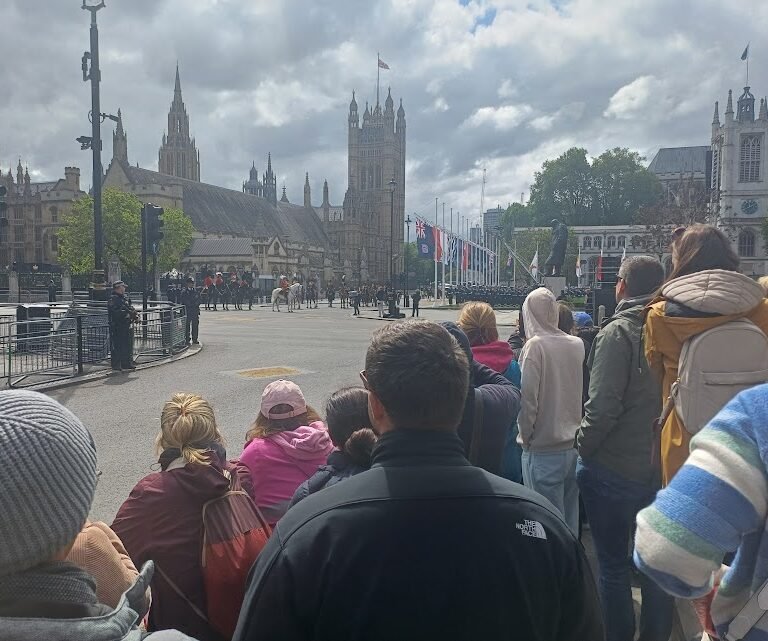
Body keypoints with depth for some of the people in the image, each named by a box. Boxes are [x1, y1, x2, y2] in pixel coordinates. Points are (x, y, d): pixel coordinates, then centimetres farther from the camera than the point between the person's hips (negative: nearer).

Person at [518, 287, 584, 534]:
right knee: (570, 517, 16)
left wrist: (525, 436, -4)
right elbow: (582, 394, 10)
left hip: (543, 451, -6)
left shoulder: (534, 346, -14)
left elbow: (528, 398, -15)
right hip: (573, 446, 6)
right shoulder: (577, 344, 1)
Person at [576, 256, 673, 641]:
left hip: (612, 469, -6)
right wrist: (658, 445, 16)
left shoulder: (618, 332, -17)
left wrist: (583, 447, -7)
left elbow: (603, 407, -23)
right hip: (659, 467, 6)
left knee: (613, 565, 10)